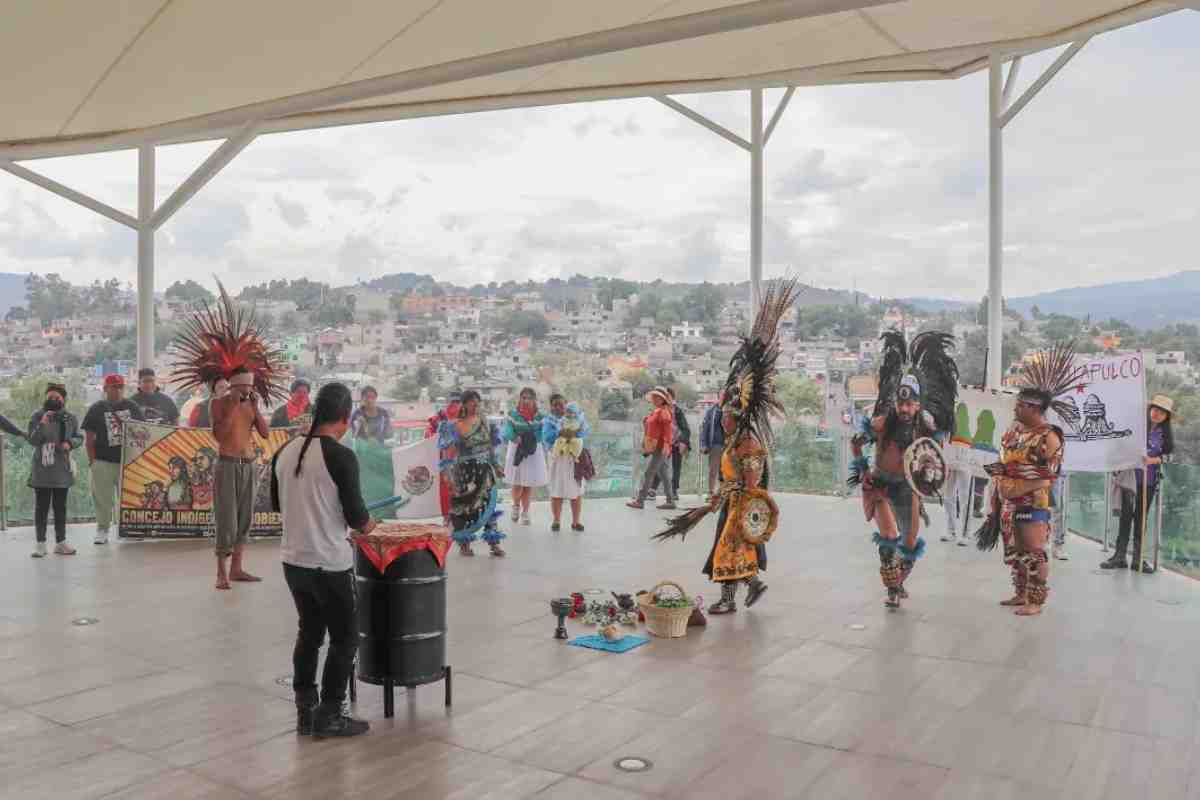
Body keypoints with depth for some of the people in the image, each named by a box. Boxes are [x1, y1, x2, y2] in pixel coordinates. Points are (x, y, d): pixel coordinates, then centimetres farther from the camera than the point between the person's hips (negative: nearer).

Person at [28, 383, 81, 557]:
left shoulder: (70, 418, 4)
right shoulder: (37, 416, -2)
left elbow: (79, 437, 11)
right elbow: (32, 440, -8)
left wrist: (70, 443, -10)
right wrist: (42, 424, -22)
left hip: (62, 470, 2)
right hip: (41, 469, -2)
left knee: (60, 507, 9)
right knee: (41, 506, 1)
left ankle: (60, 542, 16)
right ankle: (40, 543, 6)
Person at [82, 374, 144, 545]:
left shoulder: (132, 407, 8)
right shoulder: (96, 409, 3)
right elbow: (89, 437, 2)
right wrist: (92, 461, -4)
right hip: (104, 462, -2)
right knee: (103, 499, 0)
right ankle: (102, 530, 11)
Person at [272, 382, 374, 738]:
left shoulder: (284, 452, 1)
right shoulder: (341, 456, -18)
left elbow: (277, 503, 13)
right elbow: (356, 515, -16)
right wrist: (369, 525, 5)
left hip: (292, 559, 7)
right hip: (329, 564, -7)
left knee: (309, 633, 20)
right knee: (345, 638, 8)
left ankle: (305, 711, 27)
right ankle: (328, 716, 13)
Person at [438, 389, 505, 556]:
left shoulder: (485, 423, 8)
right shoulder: (455, 426, -6)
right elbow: (449, 451, -8)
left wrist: (496, 465, 15)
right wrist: (449, 473, -14)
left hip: (485, 471, 4)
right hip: (465, 472, -4)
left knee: (489, 503, -1)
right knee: (464, 505, 3)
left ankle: (494, 542, 3)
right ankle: (464, 543, 15)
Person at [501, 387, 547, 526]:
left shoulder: (539, 417, 1)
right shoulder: (512, 415, -4)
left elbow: (544, 434, -6)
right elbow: (506, 431, -14)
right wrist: (515, 438, -34)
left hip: (534, 453, 2)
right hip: (516, 452, -2)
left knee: (529, 484, 6)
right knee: (517, 485, -1)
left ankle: (525, 512, 24)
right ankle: (516, 505, 31)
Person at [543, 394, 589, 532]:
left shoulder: (576, 416, 7)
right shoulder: (549, 420, 4)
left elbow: (586, 431, -7)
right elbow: (546, 437, -11)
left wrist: (573, 433, -23)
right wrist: (560, 433, -25)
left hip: (575, 457, 1)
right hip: (558, 458, -1)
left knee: (576, 490, 3)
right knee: (557, 490, 2)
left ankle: (576, 521, 11)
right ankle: (556, 521, 11)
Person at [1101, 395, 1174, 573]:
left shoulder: (1166, 434, 6)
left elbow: (1168, 455, 1)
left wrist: (1153, 460, -17)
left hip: (1149, 480, 2)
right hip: (1130, 476, -2)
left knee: (1141, 518, 7)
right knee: (1126, 516, -4)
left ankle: (1138, 557, 13)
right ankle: (1119, 555, -1)